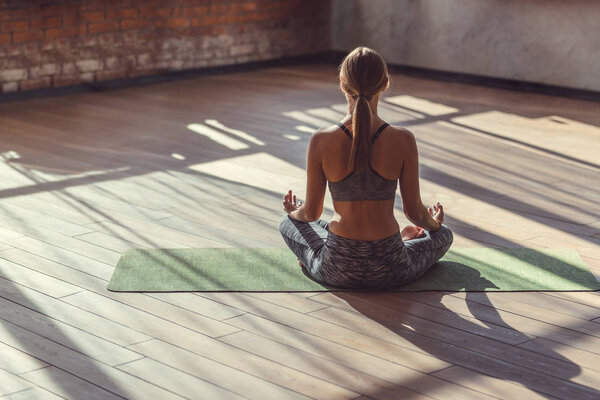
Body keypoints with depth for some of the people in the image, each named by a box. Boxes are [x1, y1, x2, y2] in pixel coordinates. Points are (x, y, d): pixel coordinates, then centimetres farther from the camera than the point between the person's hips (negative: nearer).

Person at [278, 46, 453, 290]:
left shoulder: (321, 141, -12)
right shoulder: (403, 140, -13)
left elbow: (311, 213, -2)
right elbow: (413, 210, -2)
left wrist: (294, 213, 24)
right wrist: (433, 224, 22)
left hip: (338, 271, -1)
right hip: (389, 272, 1)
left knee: (288, 224, 33)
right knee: (444, 235, 32)